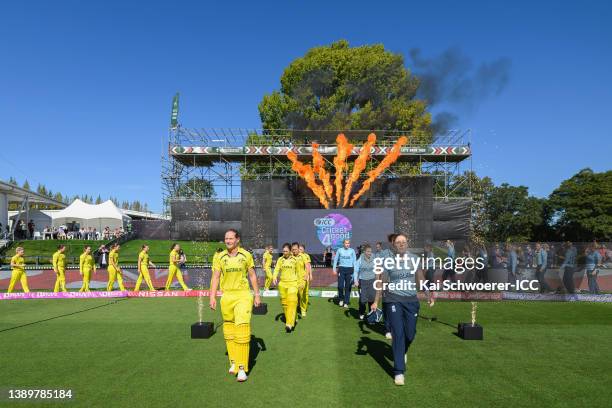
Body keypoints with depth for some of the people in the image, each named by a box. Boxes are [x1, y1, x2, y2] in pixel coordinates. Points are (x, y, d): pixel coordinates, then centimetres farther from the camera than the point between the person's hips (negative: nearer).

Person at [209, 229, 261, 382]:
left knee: (242, 328, -11)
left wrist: (257, 295, 6)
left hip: (243, 296, -2)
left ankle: (242, 367, -6)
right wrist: (212, 297, -4)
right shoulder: (220, 257, 3)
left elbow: (252, 276, 8)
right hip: (226, 296, 2)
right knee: (229, 330, 9)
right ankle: (233, 362, 25)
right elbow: (215, 278, 4)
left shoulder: (246, 255, 1)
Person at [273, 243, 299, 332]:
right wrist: (274, 277, -21)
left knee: (292, 302, -15)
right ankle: (288, 320, 29)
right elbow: (276, 269, -3)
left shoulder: (295, 260, 1)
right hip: (282, 283, 3)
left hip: (292, 283, -3)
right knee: (284, 303, 9)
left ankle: (289, 324, -20)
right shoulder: (280, 259, 5)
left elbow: (298, 272, 10)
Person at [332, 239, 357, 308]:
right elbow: (335, 260, 10)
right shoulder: (339, 250, 5)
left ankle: (346, 303, 12)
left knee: (348, 287, 2)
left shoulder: (352, 251, 4)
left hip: (349, 269, 0)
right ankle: (341, 299, 19)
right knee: (340, 286, -6)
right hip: (341, 269, 0)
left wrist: (355, 270, -2)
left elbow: (354, 261, 6)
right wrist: (334, 269, 4)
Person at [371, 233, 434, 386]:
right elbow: (381, 282, 1)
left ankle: (402, 352, 45)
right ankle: (399, 372, 3)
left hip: (412, 300, 3)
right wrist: (376, 302, -1)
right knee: (398, 334, -6)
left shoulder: (414, 258, 4)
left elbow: (420, 278, 14)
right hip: (394, 300, -3)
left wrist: (428, 295, 14)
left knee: (410, 334, 10)